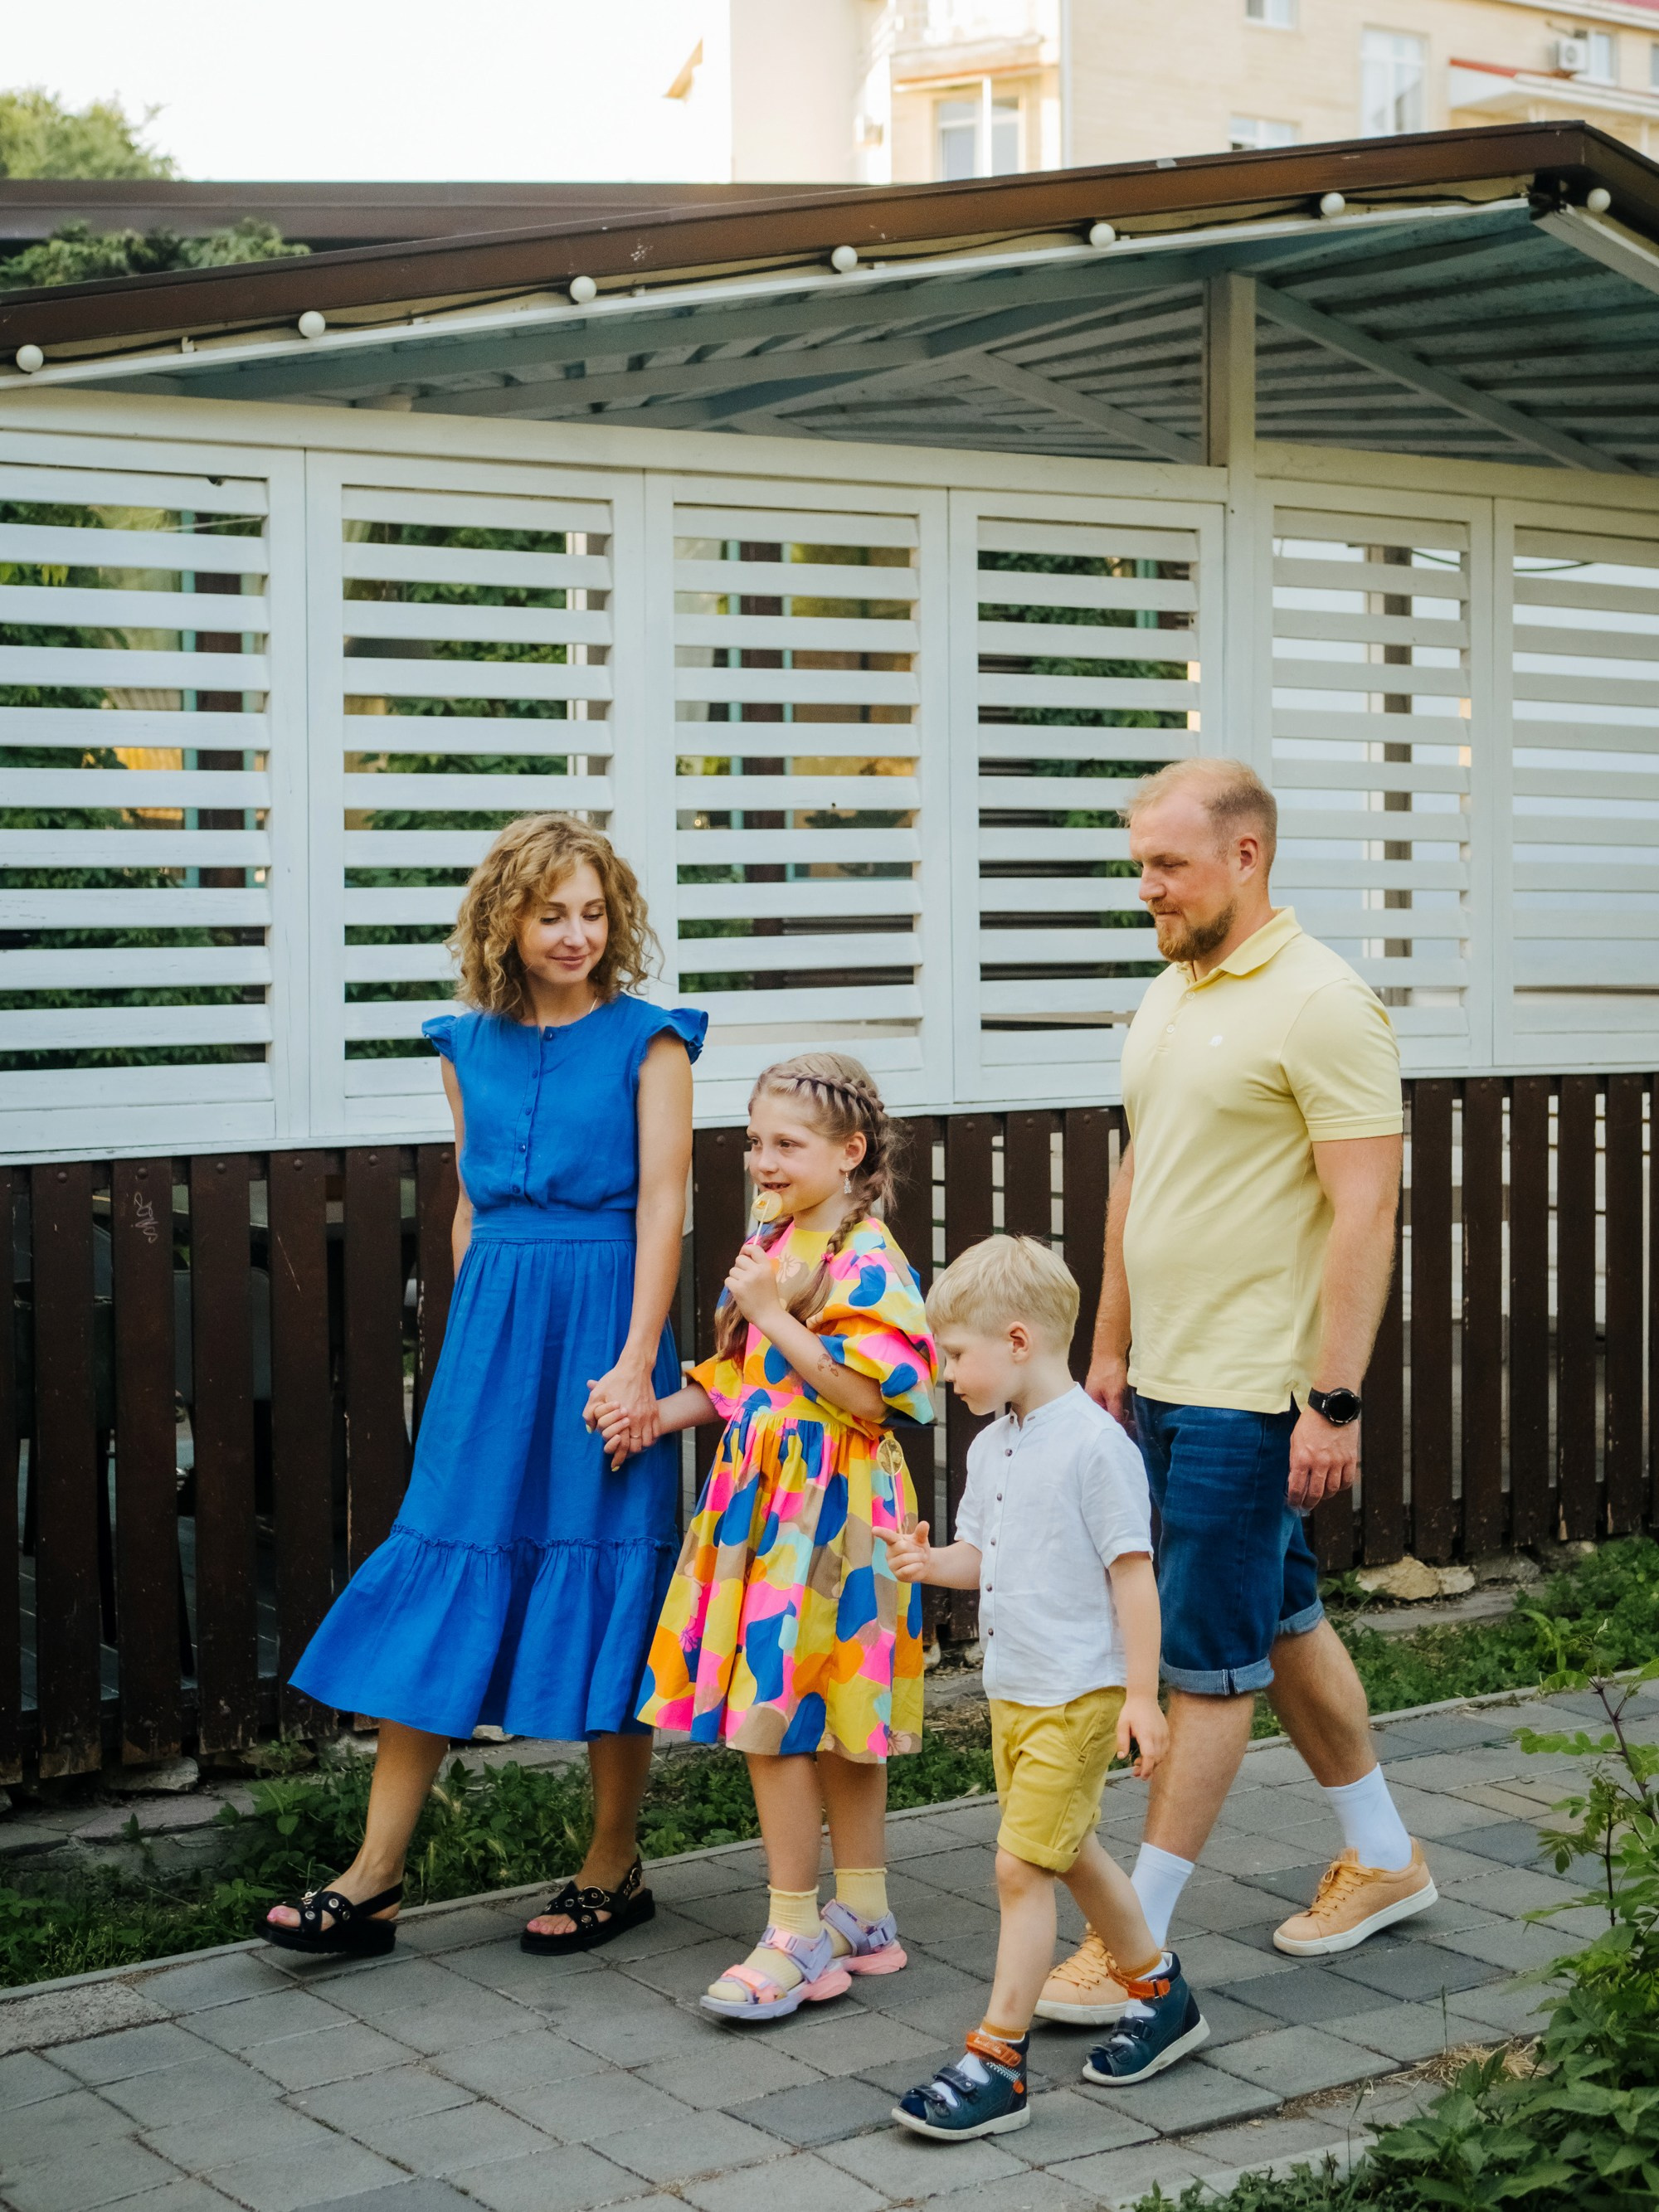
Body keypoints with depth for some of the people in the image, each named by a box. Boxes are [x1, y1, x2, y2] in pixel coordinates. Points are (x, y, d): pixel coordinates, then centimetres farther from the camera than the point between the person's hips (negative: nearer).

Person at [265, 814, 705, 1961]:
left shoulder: (648, 1040, -3)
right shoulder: (471, 1046, 10)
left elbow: (662, 1209, -7)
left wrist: (636, 1364, -14)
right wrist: (479, 1342, 13)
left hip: (604, 1318, -4)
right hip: (491, 1319, 4)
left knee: (605, 1585, 2)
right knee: (441, 1576, 2)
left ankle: (614, 1871, 17)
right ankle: (373, 1880, 6)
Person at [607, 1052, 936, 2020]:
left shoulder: (866, 1261, -14)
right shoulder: (771, 1246, 13)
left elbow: (866, 1394, -21)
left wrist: (772, 1313, -20)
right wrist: (658, 1413, 6)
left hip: (827, 1513, -9)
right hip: (765, 1503, 9)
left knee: (774, 1718, -7)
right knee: (832, 1720, 14)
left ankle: (797, 1935, 2)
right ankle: (864, 1916, 23)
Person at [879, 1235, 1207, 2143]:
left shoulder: (1095, 1445, -18)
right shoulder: (992, 1448, 9)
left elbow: (1133, 1573, -16)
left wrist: (1142, 1696, -16)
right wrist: (932, 1562, -3)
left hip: (1079, 1695, -9)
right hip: (1013, 1692, 9)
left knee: (1021, 1864, -9)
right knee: (1069, 1852, 19)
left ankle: (997, 2060, -2)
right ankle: (1158, 1992, 37)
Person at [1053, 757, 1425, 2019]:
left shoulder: (1318, 1004, -15)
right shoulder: (1167, 999, 13)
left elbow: (1365, 1214, -18)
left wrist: (1333, 1401, -21)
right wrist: (1111, 1349, 18)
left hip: (1251, 1395, -9)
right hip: (1166, 1385, 9)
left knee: (1207, 1659, -3)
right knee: (1285, 1627, 18)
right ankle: (1384, 1861, 33)